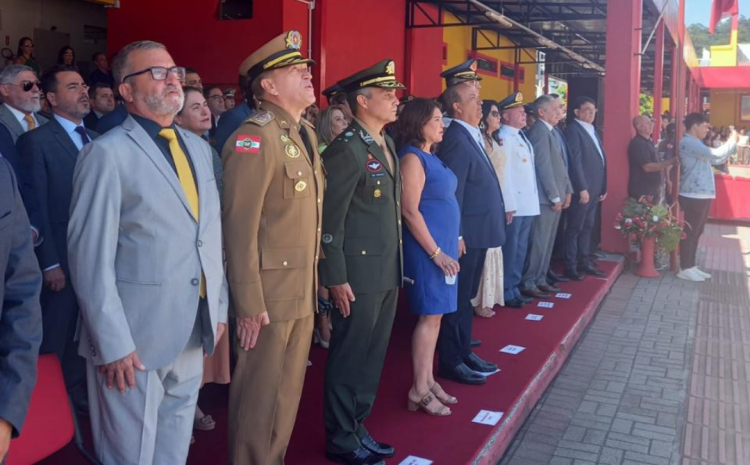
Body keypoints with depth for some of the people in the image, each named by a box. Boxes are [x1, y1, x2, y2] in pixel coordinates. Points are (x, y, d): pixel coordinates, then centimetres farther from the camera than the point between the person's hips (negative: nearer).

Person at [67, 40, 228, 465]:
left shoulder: (199, 148, 11)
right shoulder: (108, 153, -10)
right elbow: (91, 256, -14)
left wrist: (219, 309, 11)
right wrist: (113, 343, -16)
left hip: (193, 333, 6)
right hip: (136, 339, -6)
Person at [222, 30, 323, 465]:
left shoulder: (307, 133, 11)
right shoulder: (254, 137, -16)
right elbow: (240, 225, -20)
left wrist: (315, 280, 12)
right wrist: (249, 303, -20)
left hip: (304, 290, 8)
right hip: (271, 292, -8)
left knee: (289, 389, 19)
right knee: (261, 394, 7)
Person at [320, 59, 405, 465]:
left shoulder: (387, 145, 12)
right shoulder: (346, 149, -15)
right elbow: (330, 220, -15)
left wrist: (397, 266, 12)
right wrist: (336, 278, -16)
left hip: (387, 271, 8)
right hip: (359, 273, -8)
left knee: (372, 355, 15)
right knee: (350, 357, 5)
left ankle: (357, 427, 30)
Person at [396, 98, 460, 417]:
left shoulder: (431, 157, 14)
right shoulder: (412, 158, -13)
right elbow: (410, 211, -19)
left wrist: (449, 246, 14)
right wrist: (436, 252, -18)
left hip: (443, 245, 9)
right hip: (428, 248, -9)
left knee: (435, 315, 12)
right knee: (430, 316, -4)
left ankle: (428, 381, 22)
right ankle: (419, 390, 6)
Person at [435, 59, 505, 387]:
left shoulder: (471, 135, 13)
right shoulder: (456, 138, -16)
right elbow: (452, 191, -20)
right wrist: (456, 236, -21)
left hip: (477, 234, 10)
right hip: (465, 236, -10)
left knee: (466, 296, 18)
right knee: (456, 299, 1)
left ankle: (464, 353, 30)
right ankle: (450, 362, 11)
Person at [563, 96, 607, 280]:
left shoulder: (593, 131, 18)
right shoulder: (573, 130, -10)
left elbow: (600, 159, 19)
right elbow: (575, 161, -17)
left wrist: (603, 187, 15)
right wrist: (582, 188, -20)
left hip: (595, 189, 9)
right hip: (582, 190, -8)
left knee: (587, 227, 14)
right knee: (575, 228, -1)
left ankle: (584, 262, 22)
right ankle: (570, 266, 6)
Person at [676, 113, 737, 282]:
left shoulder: (695, 144, 20)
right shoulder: (688, 143, -15)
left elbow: (717, 160, 23)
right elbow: (716, 154, -22)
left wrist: (733, 143, 14)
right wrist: (732, 140, -7)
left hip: (702, 195, 10)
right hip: (694, 195, -10)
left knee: (696, 232, 13)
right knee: (690, 232, -5)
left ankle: (691, 266, 20)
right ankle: (685, 269, 1)